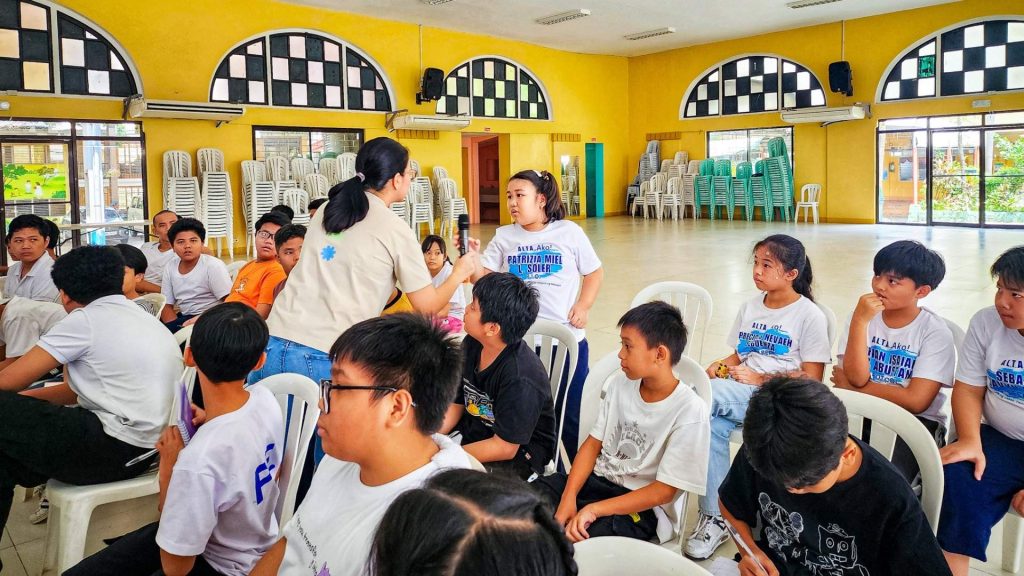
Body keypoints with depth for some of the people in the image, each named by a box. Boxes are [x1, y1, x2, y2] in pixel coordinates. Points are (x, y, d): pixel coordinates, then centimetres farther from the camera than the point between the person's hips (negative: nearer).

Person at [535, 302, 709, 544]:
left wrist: (594, 509, -25)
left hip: (644, 508, -6)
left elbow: (665, 491, -18)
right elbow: (593, 442, 3)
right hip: (597, 479, 6)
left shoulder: (690, 411, -19)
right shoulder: (621, 382, 1)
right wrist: (568, 499, -12)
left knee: (569, 540, -31)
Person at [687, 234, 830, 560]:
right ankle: (714, 518, -21)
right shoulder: (750, 307, 17)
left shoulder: (809, 316, -1)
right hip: (741, 394, 5)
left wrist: (761, 379, -13)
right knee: (712, 424, -31)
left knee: (705, 394, -32)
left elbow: (811, 377, -6)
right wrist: (720, 366, -3)